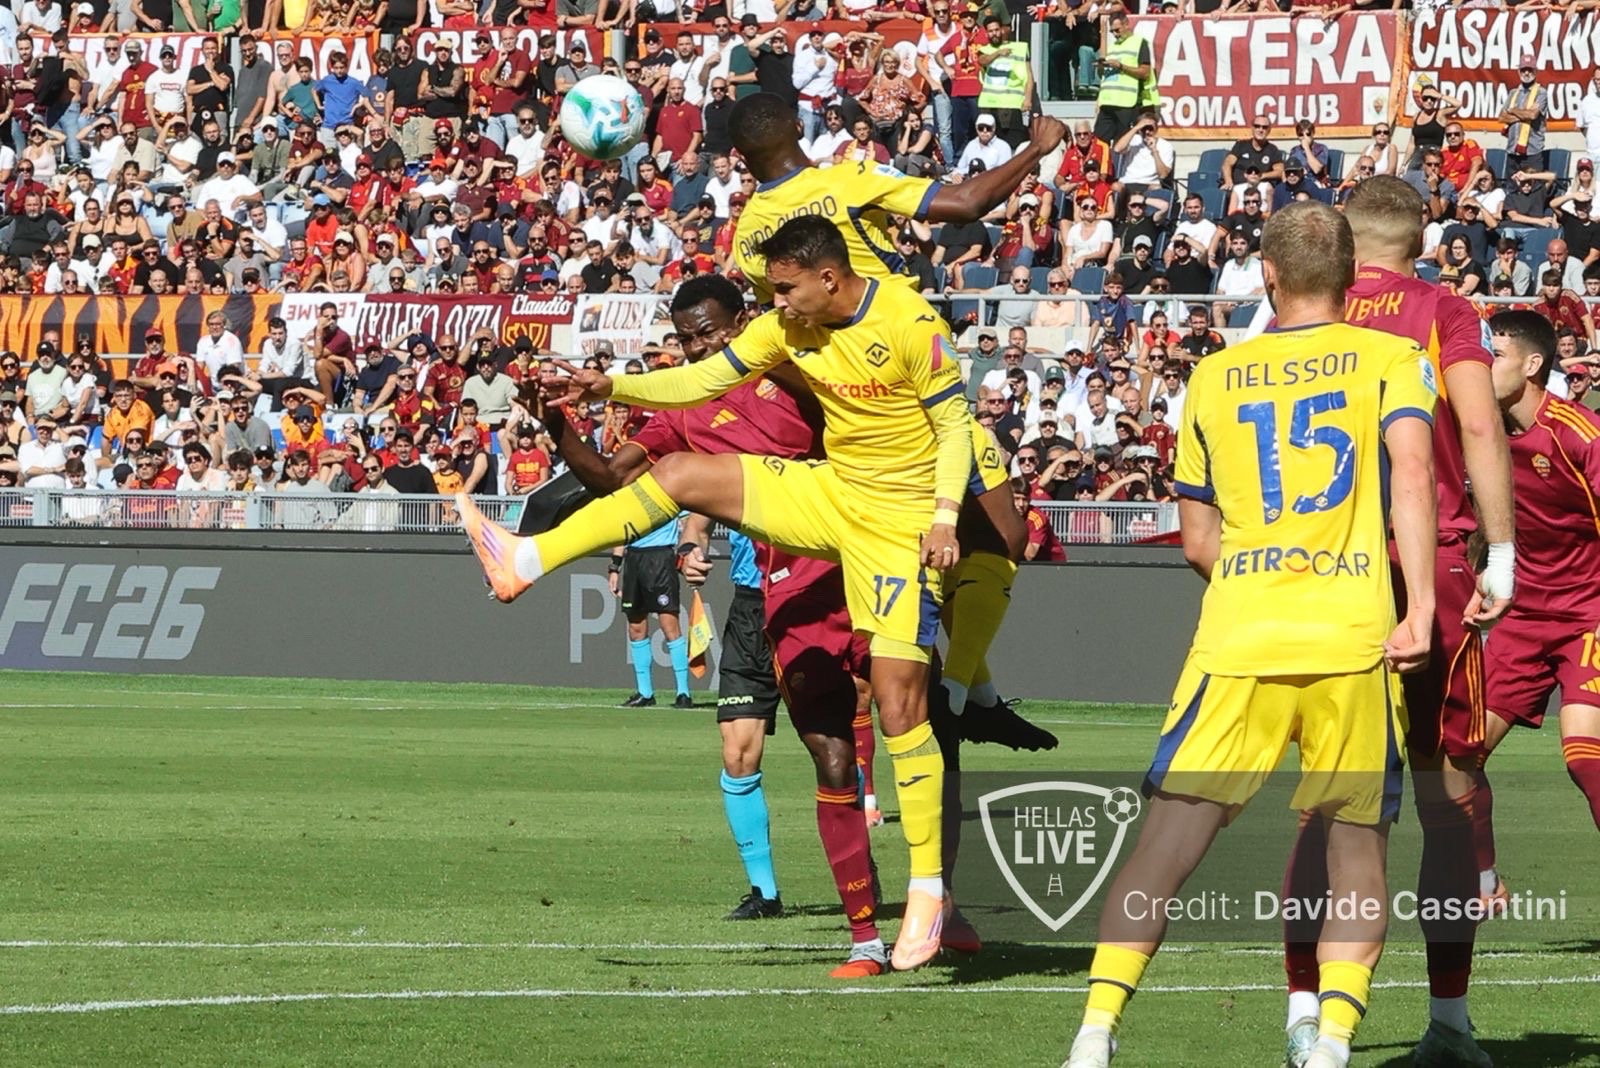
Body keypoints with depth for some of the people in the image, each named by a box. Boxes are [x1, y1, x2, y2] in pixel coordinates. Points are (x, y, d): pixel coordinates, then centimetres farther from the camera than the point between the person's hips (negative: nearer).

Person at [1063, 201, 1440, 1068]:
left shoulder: (1214, 377, 15)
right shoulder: (1390, 358, 7)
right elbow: (1412, 466, -11)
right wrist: (1420, 606, -14)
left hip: (1236, 639, 1)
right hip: (1355, 639, -1)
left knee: (1166, 843, 2)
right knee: (1357, 842, 9)